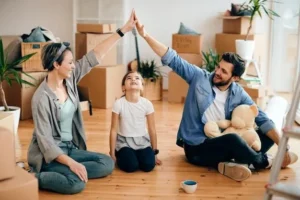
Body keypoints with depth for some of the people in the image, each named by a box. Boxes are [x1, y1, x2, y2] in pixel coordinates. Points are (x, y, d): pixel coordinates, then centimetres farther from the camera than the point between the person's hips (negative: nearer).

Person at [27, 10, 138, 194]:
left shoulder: (70, 79, -3)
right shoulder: (42, 98, -23)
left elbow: (95, 56, -4)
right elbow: (45, 141, -23)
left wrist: (123, 30, -6)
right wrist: (71, 163, -32)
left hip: (70, 147, 8)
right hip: (49, 154, -8)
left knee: (108, 163, -3)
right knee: (76, 183, -30)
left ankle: (66, 172, -3)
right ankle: (35, 178, -8)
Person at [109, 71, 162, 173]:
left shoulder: (147, 104, -8)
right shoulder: (119, 103, -13)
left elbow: (152, 130, 0)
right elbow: (114, 130, -7)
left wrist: (154, 153, 5)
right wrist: (112, 154, -4)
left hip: (142, 141, 2)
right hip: (124, 141, -2)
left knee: (148, 165, -20)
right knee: (131, 166, -23)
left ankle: (136, 155, 13)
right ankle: (121, 155, 11)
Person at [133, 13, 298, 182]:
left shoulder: (239, 94, -3)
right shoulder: (200, 77, -9)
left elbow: (262, 120, -5)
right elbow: (172, 59, -13)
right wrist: (145, 35, -23)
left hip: (220, 144, 4)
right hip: (196, 147, -4)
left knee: (268, 137, -8)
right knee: (233, 139, -34)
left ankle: (228, 164, -25)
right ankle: (264, 162, -4)